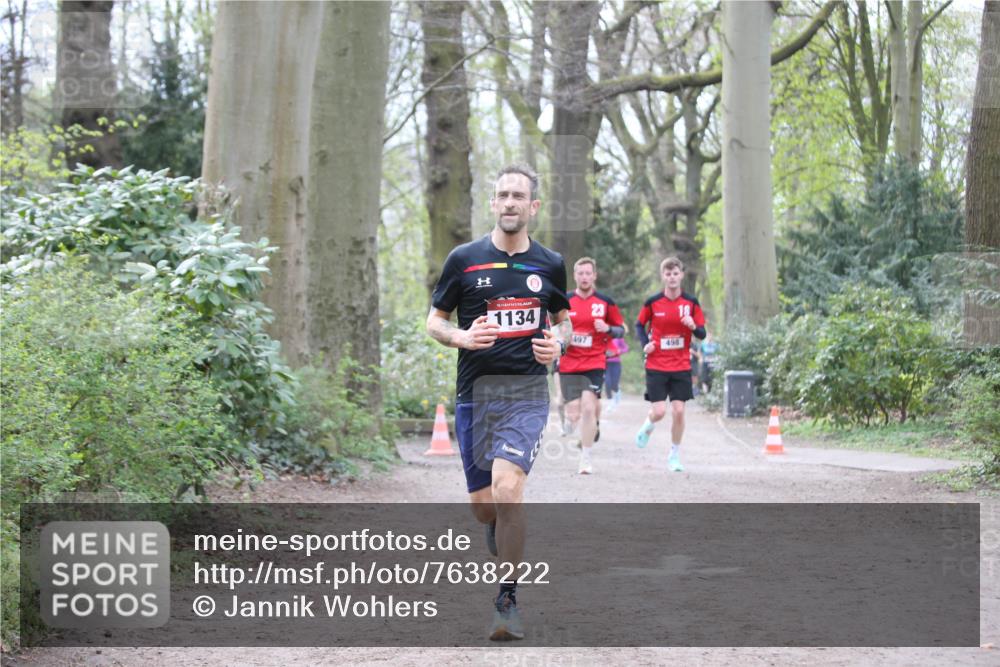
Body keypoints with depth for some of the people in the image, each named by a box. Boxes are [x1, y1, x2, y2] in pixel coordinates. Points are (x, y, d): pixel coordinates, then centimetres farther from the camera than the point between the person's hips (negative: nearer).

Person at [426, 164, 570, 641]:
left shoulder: (549, 264, 7)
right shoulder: (464, 259, 3)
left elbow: (563, 319, 21)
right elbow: (434, 321, 8)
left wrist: (557, 343, -2)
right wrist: (463, 337, -13)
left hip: (527, 391, -1)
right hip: (476, 391, 1)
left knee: (507, 489, -21)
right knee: (483, 505, 5)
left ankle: (508, 601, -10)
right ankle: (503, 535, 42)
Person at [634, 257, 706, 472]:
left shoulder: (691, 303, 0)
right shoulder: (653, 302, -3)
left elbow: (702, 333, 3)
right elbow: (639, 325, 12)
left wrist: (693, 326, -19)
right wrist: (645, 343, -6)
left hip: (681, 366, 1)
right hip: (656, 365, -1)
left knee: (678, 410, -3)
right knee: (659, 411, -9)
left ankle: (675, 455, 14)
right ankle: (647, 427, 28)